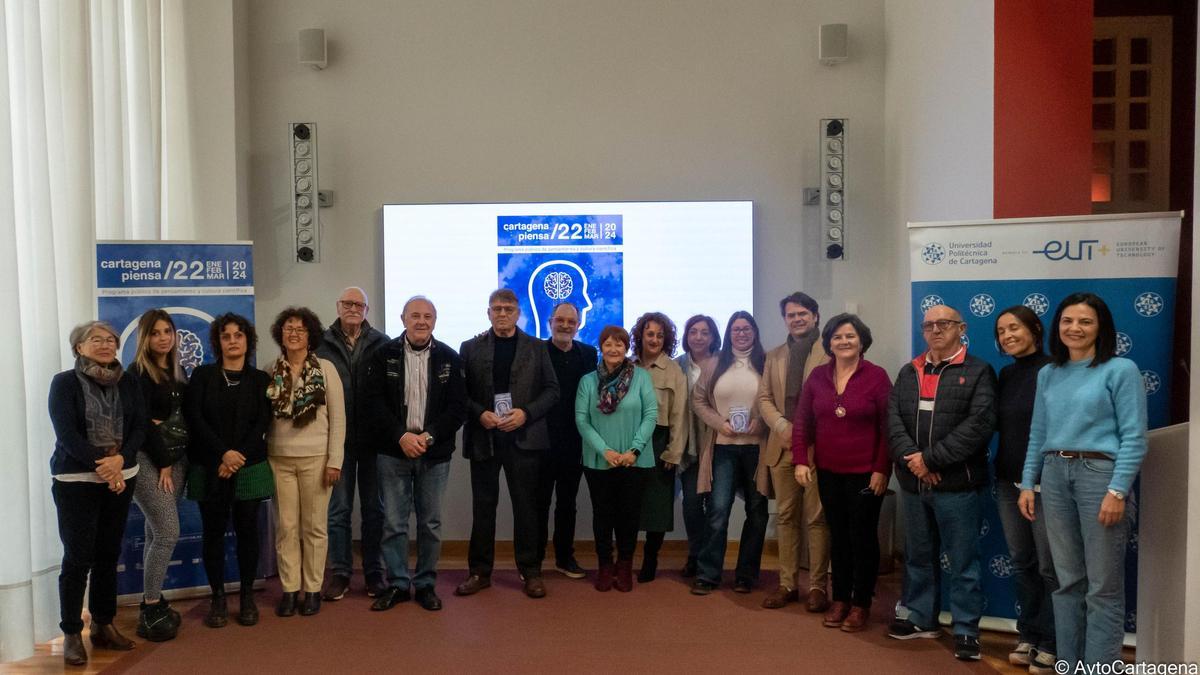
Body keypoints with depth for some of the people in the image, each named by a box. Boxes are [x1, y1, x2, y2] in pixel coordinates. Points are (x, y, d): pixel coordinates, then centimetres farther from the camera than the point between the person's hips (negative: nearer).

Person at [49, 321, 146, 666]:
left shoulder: (128, 383, 7)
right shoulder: (64, 382, -4)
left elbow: (139, 428, 1)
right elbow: (66, 434, -12)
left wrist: (120, 459, -16)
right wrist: (100, 464, -18)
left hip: (121, 477, 4)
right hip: (76, 481, -4)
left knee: (109, 554, 9)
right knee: (78, 558, -3)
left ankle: (104, 625, 21)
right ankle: (71, 633, 10)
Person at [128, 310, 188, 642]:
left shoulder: (178, 371, 12)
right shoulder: (138, 373, -9)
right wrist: (162, 463, -11)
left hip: (177, 458, 6)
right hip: (149, 459, -6)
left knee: (156, 532, 10)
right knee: (168, 532, -10)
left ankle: (152, 602, 17)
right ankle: (150, 610, 0)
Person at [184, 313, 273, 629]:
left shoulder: (259, 380, 6)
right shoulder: (202, 375, 5)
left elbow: (261, 423, -1)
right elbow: (194, 418, -5)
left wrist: (238, 457, -13)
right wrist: (223, 453, -14)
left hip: (248, 466, 0)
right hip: (209, 468, 0)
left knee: (247, 530, 2)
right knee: (213, 531, 3)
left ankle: (247, 597, 14)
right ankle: (217, 598, 14)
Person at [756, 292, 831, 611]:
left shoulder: (830, 353, -2)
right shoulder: (774, 356, 15)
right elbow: (764, 398, 11)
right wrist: (783, 426, -6)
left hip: (817, 447, -5)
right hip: (782, 447, 5)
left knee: (817, 518, 1)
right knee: (786, 518, 10)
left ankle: (818, 586, 10)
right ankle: (788, 584, 18)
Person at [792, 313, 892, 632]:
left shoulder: (877, 376, -8)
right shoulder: (817, 376, 3)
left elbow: (888, 427, -9)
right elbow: (802, 422, 5)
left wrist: (882, 469, -12)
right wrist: (800, 460, -3)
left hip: (865, 474, -4)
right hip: (828, 473, 4)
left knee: (863, 536, 7)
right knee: (838, 535, 14)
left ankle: (861, 604, 20)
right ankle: (840, 599, 27)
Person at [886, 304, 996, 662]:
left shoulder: (978, 372, -3)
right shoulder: (908, 372, 12)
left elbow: (979, 425, -15)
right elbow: (893, 418, 2)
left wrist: (931, 458, -17)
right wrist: (912, 459, -15)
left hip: (956, 484, -5)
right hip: (912, 483, 5)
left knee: (963, 561, 3)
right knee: (918, 555, 16)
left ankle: (966, 629, 16)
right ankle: (922, 618, 30)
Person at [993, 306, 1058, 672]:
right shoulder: (1006, 374, 9)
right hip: (1009, 481, 6)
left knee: (1050, 567, 4)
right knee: (1021, 562, 14)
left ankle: (1051, 644, 17)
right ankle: (1029, 635, 26)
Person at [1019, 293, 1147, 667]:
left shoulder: (1121, 370, -3)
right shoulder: (1048, 374, 12)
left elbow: (1133, 437, -8)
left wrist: (1118, 491, -15)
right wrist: (1027, 483, 9)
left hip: (1100, 473, -5)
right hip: (1055, 475, 5)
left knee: (1103, 586, 1)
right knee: (1067, 580, 13)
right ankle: (1067, 663, 23)